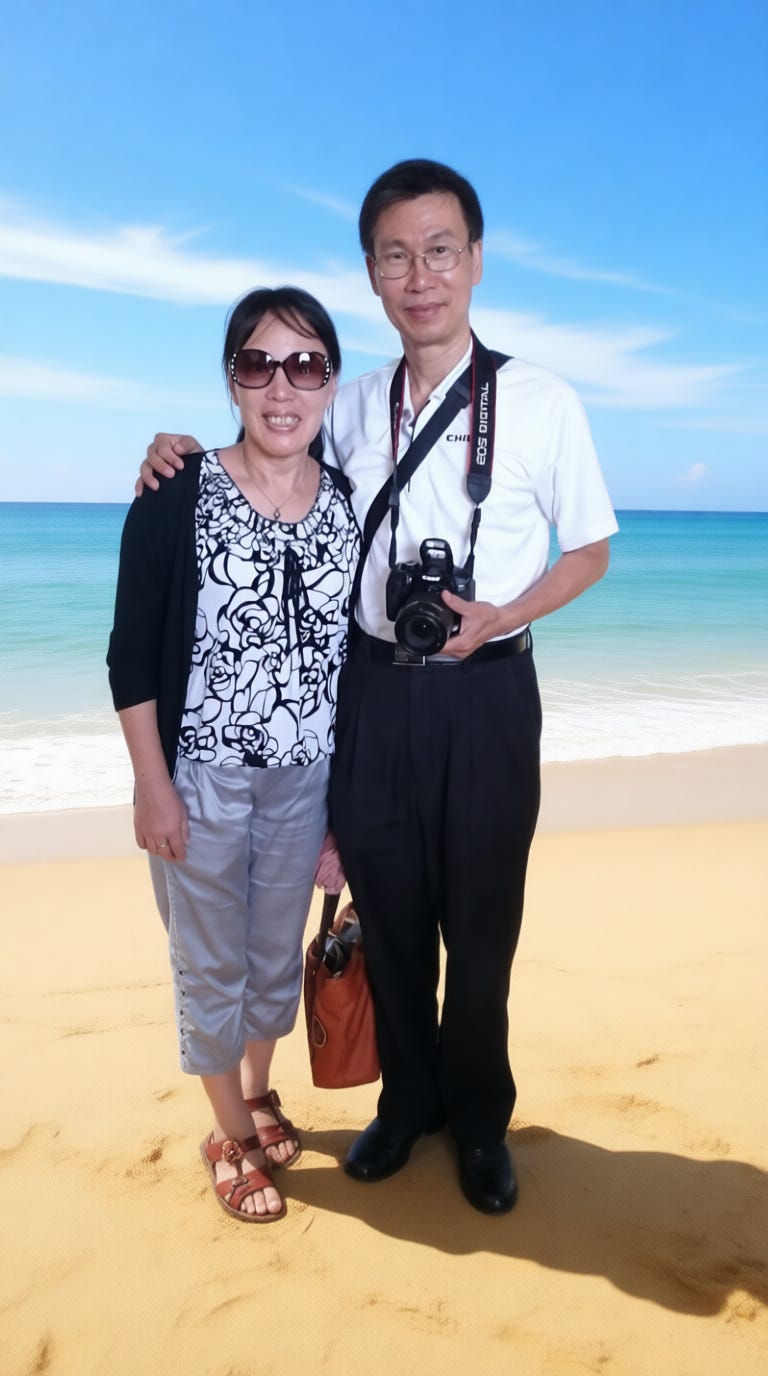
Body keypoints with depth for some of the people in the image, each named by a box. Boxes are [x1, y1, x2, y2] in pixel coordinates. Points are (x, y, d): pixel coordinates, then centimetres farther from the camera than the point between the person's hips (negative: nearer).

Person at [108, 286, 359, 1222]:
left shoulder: (350, 502, -2)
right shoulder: (177, 497, -13)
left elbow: (354, 648, 6)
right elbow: (131, 653, -10)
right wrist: (152, 785, -12)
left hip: (305, 779, 4)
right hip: (200, 779, -3)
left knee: (278, 951, 20)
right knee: (212, 963, 13)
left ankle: (257, 1090, 47)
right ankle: (231, 1135, 35)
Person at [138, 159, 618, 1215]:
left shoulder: (542, 403, -5)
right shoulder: (350, 411, 5)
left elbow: (590, 548, 2)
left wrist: (500, 616, -15)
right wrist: (190, 457, -1)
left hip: (486, 693, -3)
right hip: (375, 691, 3)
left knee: (481, 923, 11)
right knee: (388, 912, 15)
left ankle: (478, 1118, 36)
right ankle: (407, 1098, 39)